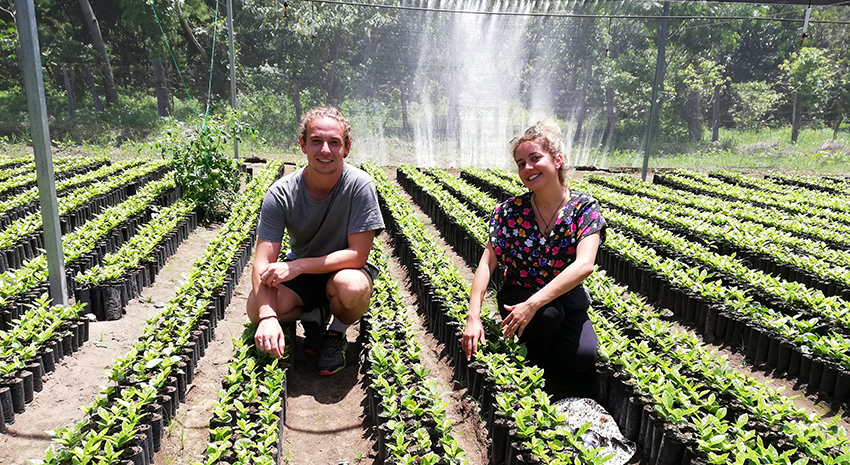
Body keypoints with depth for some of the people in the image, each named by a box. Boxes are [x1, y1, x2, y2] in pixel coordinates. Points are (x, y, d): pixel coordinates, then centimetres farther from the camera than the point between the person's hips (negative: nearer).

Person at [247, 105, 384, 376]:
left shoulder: (360, 186, -22)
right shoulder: (280, 194, -17)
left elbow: (358, 255, -23)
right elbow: (264, 261, -21)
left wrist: (298, 265, -32)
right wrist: (267, 316, -38)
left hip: (343, 269, -2)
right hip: (299, 273, 2)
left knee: (352, 287, -37)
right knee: (256, 307, -25)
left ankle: (337, 333, -1)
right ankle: (313, 315, 8)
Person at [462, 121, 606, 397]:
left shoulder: (584, 208, -12)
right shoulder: (511, 211, -8)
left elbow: (584, 265, -26)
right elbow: (487, 264, -12)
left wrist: (533, 304, -35)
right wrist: (473, 317, -24)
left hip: (567, 298, 0)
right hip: (518, 297, 0)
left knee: (583, 356, -27)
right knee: (549, 313, -34)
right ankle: (537, 366, -2)